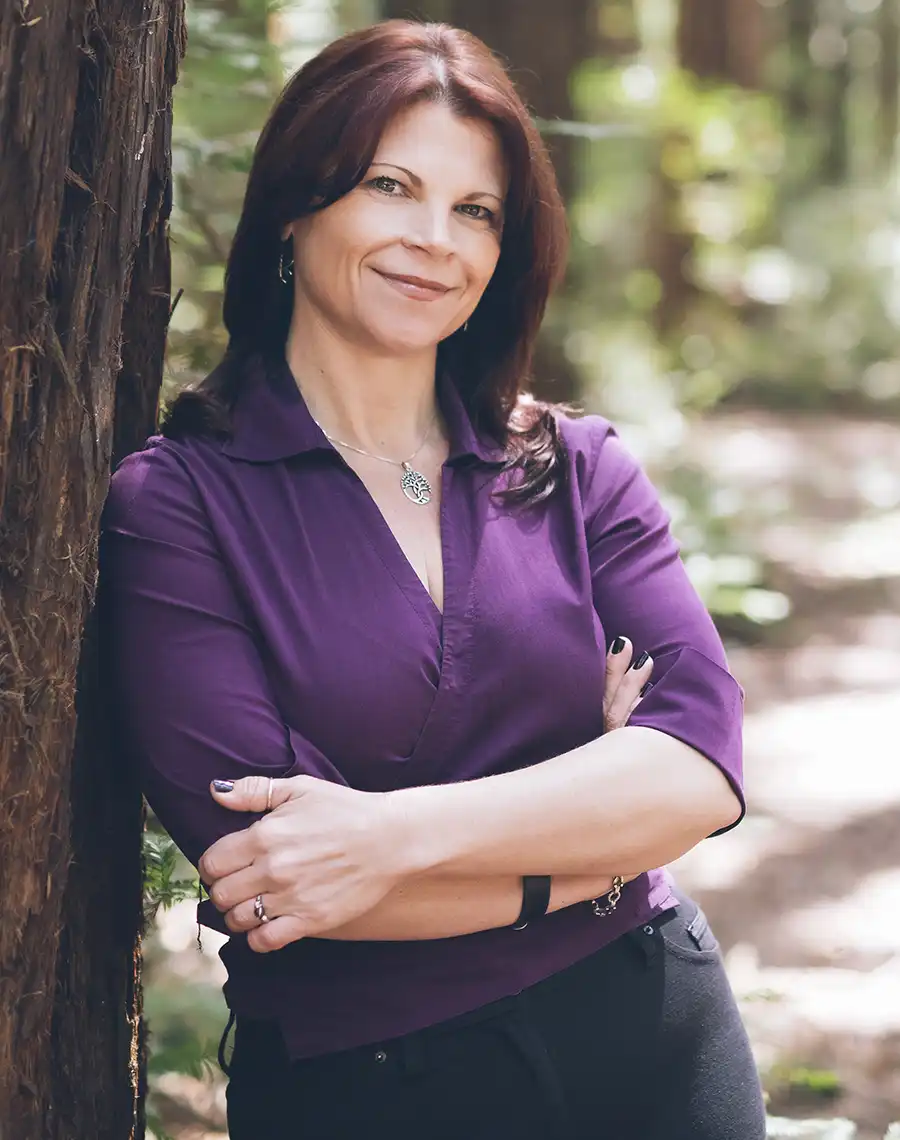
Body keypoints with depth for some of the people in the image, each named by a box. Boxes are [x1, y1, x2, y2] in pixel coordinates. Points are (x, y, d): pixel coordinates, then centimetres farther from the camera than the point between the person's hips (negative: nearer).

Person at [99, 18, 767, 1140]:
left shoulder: (577, 469, 3)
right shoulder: (176, 500, -7)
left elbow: (703, 764, -10)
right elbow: (254, 859, -17)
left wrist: (397, 832, -22)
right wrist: (590, 826, -11)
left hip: (658, 1043, 3)